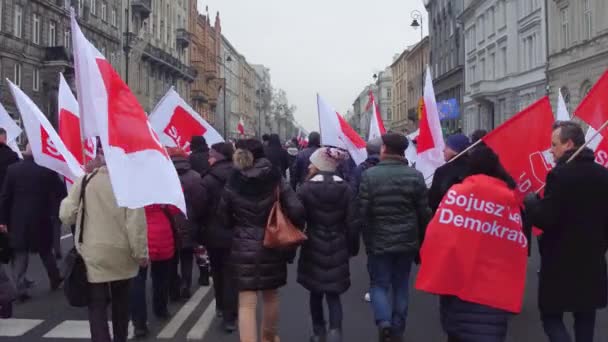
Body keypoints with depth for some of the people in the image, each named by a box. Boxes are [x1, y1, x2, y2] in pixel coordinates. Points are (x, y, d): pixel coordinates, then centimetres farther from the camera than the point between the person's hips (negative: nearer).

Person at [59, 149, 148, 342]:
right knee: (120, 301, 22)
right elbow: (136, 221, -14)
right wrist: (141, 252, -7)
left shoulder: (84, 180, -8)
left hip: (94, 253, -1)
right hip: (122, 254, 1)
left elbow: (66, 215, -7)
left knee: (97, 305, 3)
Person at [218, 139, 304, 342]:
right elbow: (296, 211, -14)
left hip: (243, 247, -1)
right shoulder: (276, 181, -6)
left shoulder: (233, 184, -4)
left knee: (247, 303, -2)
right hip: (272, 244, 2)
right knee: (271, 295, 22)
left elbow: (224, 217, 4)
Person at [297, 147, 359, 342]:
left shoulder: (307, 188, -9)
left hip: (313, 247, -1)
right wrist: (353, 247, 10)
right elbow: (352, 223, -1)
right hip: (337, 248, 1)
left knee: (315, 293, 16)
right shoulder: (345, 189, -2)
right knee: (333, 293, 7)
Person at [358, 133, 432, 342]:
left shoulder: (370, 175, -11)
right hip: (407, 241, 2)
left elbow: (363, 212, -9)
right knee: (401, 286, 15)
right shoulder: (415, 176, -5)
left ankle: (384, 323, -11)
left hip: (379, 241, -2)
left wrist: (367, 239, 4)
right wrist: (420, 238, 12)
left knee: (379, 284, 10)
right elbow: (424, 212, -1)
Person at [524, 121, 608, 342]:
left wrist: (530, 201, -2)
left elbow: (545, 220, -21)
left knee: (551, 316, 4)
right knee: (585, 318, 18)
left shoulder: (560, 174, -18)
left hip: (561, 262, -6)